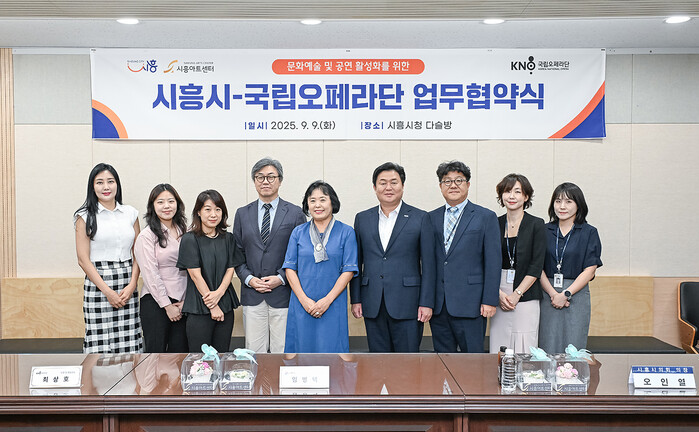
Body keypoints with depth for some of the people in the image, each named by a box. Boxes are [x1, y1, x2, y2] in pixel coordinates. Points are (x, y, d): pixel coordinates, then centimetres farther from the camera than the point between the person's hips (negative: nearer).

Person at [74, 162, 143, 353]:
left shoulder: (130, 213, 11)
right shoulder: (86, 216, 1)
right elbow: (83, 259, -3)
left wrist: (132, 284, -4)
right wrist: (107, 291, -10)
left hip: (127, 287, 3)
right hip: (98, 284, -3)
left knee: (129, 345, 0)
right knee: (100, 347, -4)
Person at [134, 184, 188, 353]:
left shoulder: (184, 232, 11)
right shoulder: (147, 236, -5)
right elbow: (151, 275, -10)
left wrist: (186, 301, 0)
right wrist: (167, 305, -11)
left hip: (182, 303, 5)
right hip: (155, 302, -4)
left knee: (180, 351, 6)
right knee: (156, 351, 1)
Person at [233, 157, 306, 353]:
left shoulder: (295, 213, 3)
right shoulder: (242, 214, 11)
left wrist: (281, 278, -9)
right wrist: (248, 278, -4)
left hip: (283, 294, -2)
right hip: (252, 295, 2)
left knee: (283, 353, 1)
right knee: (253, 353, 5)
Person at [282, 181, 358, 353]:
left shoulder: (346, 232, 2)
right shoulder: (298, 232, 7)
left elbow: (349, 270, -3)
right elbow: (290, 268, 4)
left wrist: (327, 300, -11)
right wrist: (304, 299, -8)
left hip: (333, 305, -1)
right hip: (302, 305, 2)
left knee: (331, 349, 0)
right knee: (302, 348, 5)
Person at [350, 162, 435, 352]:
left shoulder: (420, 218, 2)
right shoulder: (362, 219, 11)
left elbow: (428, 264, 0)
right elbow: (357, 263, 11)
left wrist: (426, 303, -6)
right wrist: (355, 299, 6)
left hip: (406, 304, -2)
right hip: (373, 306, 3)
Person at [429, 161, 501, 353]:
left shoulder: (486, 217, 2)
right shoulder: (431, 218, 12)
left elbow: (493, 262, -2)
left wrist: (489, 301, -8)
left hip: (469, 304, -3)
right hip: (437, 305, 4)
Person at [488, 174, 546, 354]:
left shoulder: (536, 224, 0)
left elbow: (536, 266, -5)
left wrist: (516, 294, -10)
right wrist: (498, 293, -6)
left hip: (525, 296, -3)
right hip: (498, 296, 3)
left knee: (524, 351, -4)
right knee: (498, 350, 2)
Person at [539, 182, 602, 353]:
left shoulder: (589, 233, 2)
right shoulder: (545, 231, 8)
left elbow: (590, 270, -4)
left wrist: (566, 294, -11)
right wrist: (552, 293, -10)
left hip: (576, 295, -1)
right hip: (548, 295, 2)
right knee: (548, 348, 0)